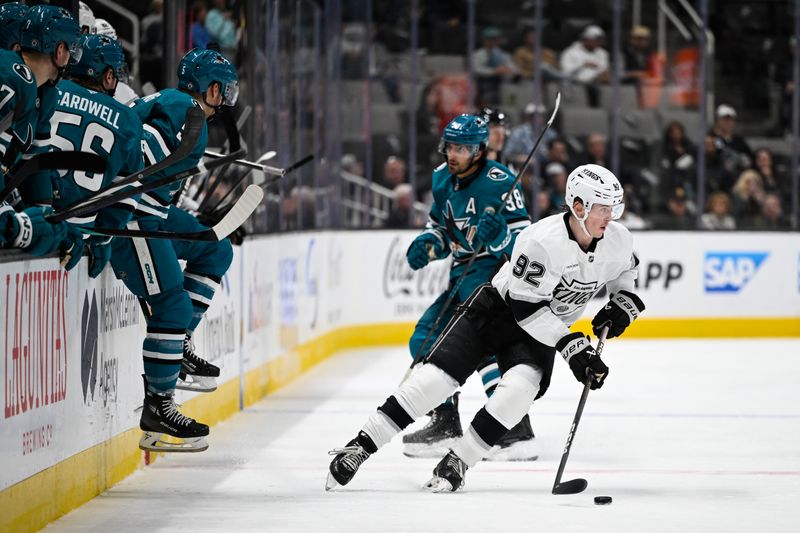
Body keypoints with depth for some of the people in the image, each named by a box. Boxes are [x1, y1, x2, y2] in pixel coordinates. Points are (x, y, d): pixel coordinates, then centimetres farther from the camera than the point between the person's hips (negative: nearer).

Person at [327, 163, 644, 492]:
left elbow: (625, 268, 14)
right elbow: (527, 308, -28)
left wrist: (623, 304, -4)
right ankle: (361, 446, -7)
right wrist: (572, 346, -29)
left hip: (543, 329, 4)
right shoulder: (542, 241, -31)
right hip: (498, 308, -4)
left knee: (522, 384, -26)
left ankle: (458, 461, -17)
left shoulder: (617, 240, -12)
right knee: (437, 375, -14)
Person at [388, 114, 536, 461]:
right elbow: (442, 229, 22)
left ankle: (516, 430, -33)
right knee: (426, 338, 10)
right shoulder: (443, 179, 8)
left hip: (496, 272, -9)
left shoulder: (499, 182, -17)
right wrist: (427, 244, 2)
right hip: (465, 274, 9)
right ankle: (445, 425, 23)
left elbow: (524, 240, -20)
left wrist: (499, 234, -39)